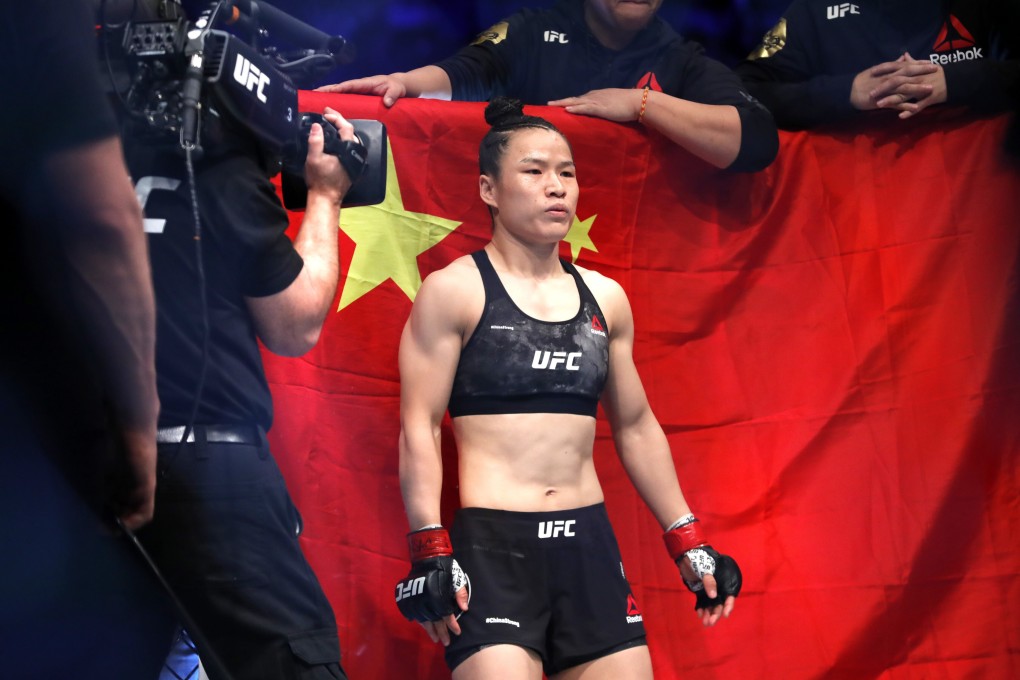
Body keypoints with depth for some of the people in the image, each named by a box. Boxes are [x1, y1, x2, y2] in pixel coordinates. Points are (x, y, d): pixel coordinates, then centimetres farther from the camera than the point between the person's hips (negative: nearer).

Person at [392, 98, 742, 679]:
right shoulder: (455, 291, -2)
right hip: (491, 544, -5)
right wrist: (431, 552, -14)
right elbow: (419, 427, -5)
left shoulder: (606, 299, 13)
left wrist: (689, 543, 19)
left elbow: (635, 426, 21)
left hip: (589, 543, 5)